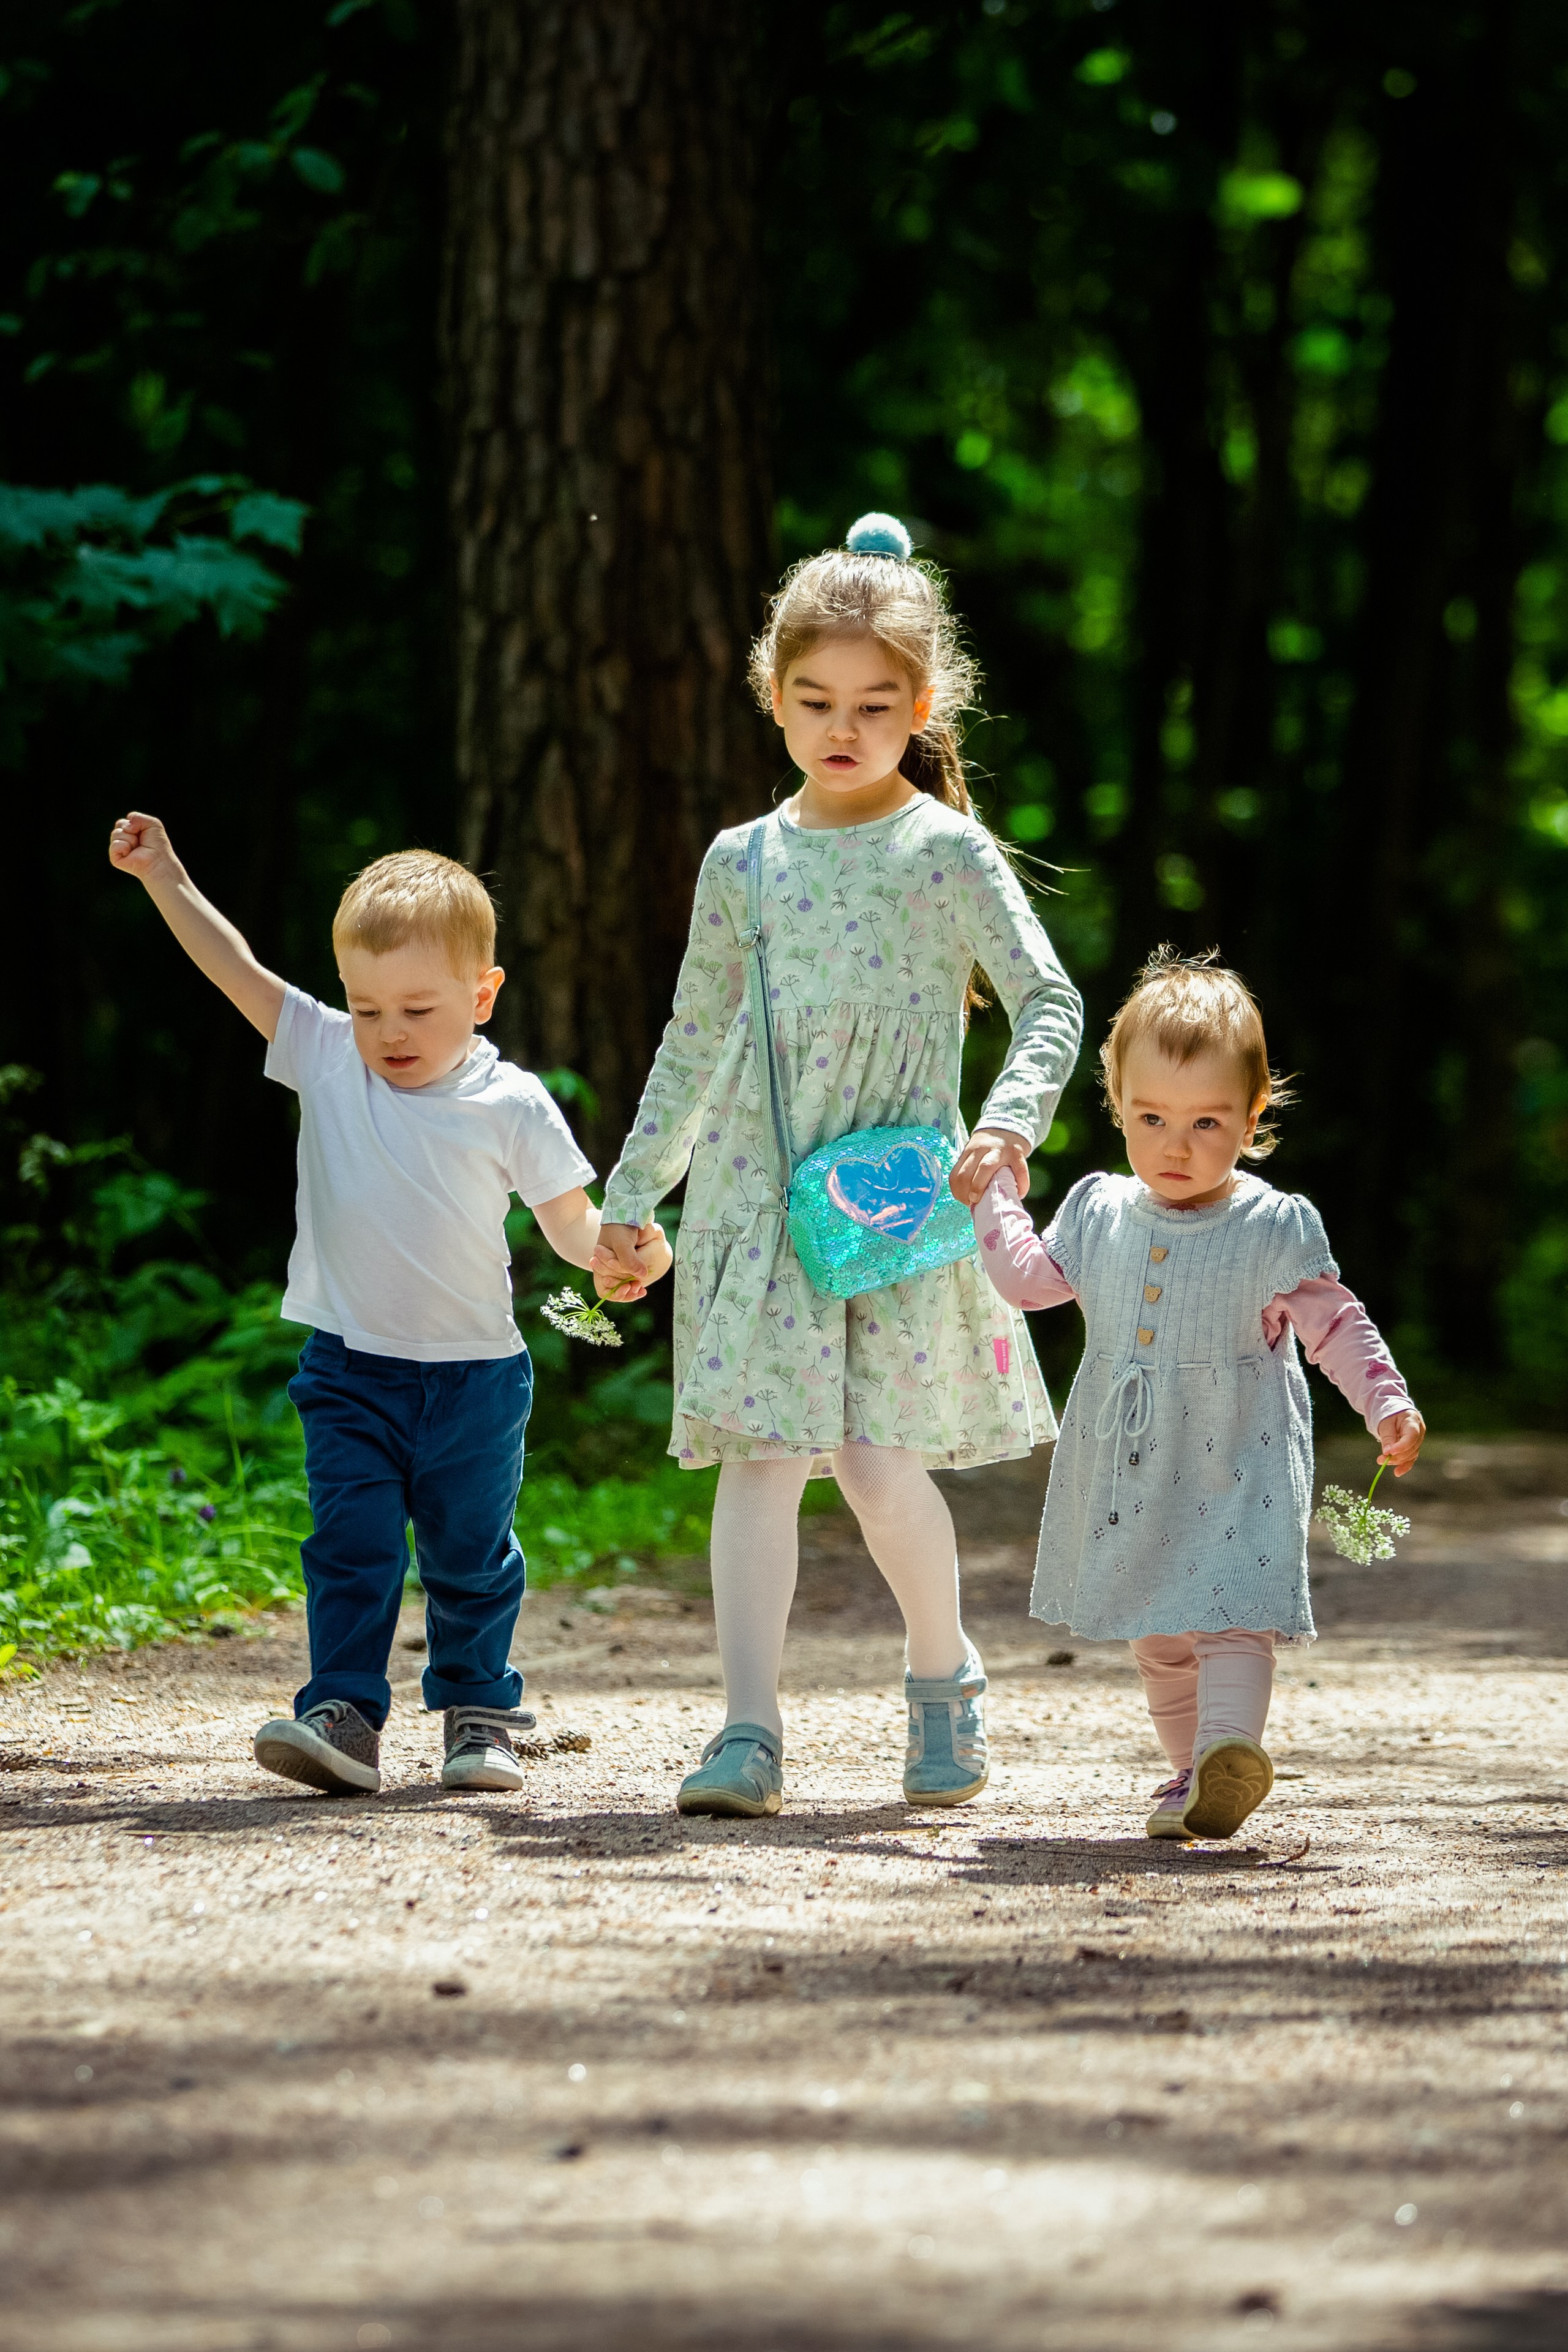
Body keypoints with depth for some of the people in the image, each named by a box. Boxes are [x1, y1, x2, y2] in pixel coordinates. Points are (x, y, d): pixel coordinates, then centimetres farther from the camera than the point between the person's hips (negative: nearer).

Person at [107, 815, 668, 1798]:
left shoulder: (512, 1106, -6)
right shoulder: (327, 1060, -2)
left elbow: (569, 1222, -1)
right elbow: (239, 970, -4)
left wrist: (625, 1249, -22)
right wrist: (166, 877, -9)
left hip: (474, 1374, -1)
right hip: (351, 1369, 1)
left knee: (471, 1555, 10)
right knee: (353, 1548, -7)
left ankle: (480, 1711, 23)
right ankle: (344, 1715, -10)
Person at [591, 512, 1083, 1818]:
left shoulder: (949, 853, 0)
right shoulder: (743, 862, 10)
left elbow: (1051, 1003, -3)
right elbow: (694, 1041, 18)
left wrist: (1009, 1125, -21)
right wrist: (632, 1192, 18)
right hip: (760, 1183, 3)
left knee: (877, 1456, -8)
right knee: (762, 1452, -7)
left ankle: (945, 1673, 19)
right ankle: (751, 1730, -9)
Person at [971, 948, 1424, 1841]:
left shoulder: (1276, 1229, -8)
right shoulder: (1099, 1215, 4)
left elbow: (1335, 1326, -3)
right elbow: (1035, 1280, 20)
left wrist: (1389, 1406, -13)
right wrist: (996, 1198, 18)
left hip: (1237, 1473, -5)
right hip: (1130, 1479, 5)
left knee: (1232, 1612, -19)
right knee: (1158, 1634, 12)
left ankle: (1231, 1745, -34)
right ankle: (1192, 1772, 22)